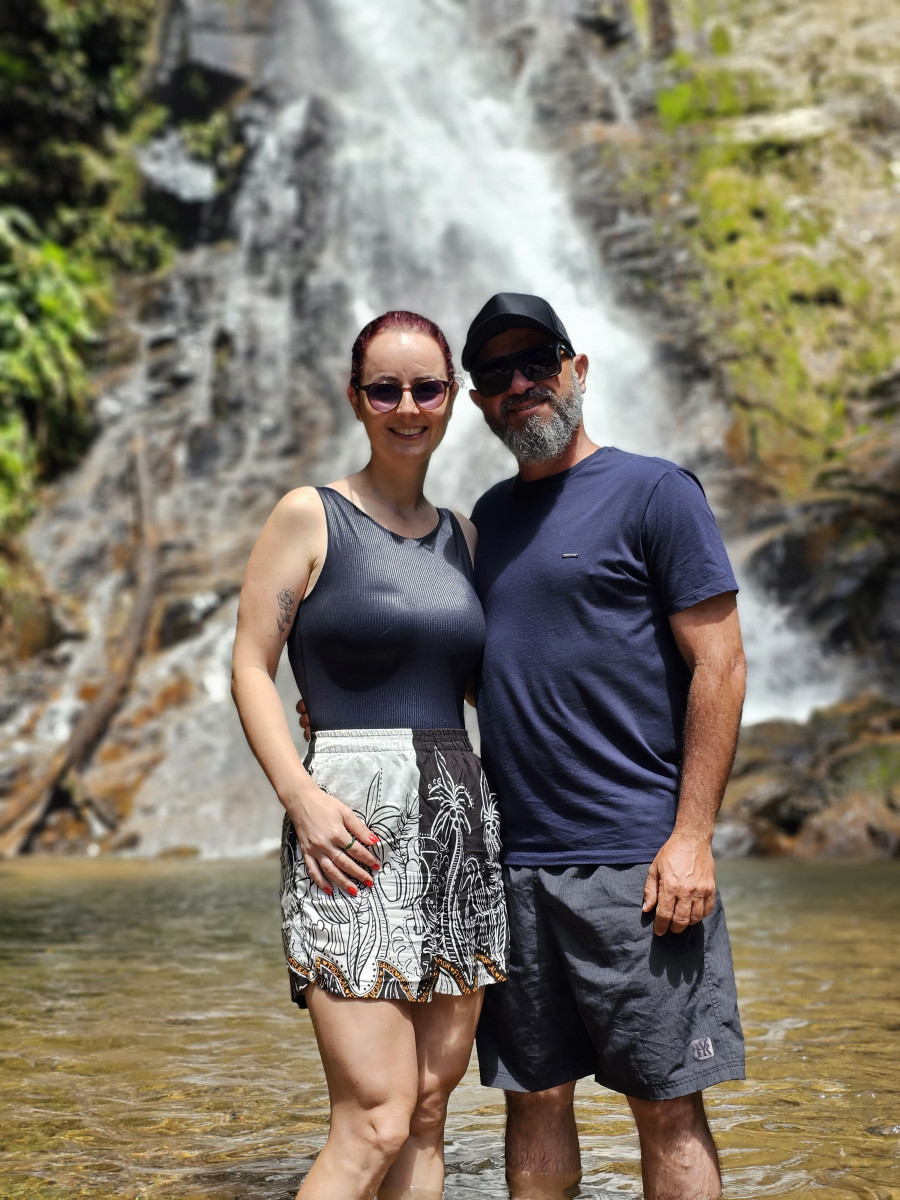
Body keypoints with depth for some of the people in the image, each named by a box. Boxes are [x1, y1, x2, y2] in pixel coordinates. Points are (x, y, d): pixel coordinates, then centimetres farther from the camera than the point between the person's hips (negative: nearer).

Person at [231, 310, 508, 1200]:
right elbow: (250, 667, -4)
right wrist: (301, 795, -16)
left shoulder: (460, 536, 16)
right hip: (354, 820, -6)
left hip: (461, 820, 6)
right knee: (375, 1120, -12)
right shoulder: (310, 516, 1)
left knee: (429, 1107, 9)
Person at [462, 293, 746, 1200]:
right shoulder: (492, 515, 16)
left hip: (634, 860, -5)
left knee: (667, 1106, 1)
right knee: (534, 1097, 10)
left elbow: (718, 664, -7)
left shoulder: (653, 492, -2)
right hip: (514, 863, 6)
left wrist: (691, 837, -14)